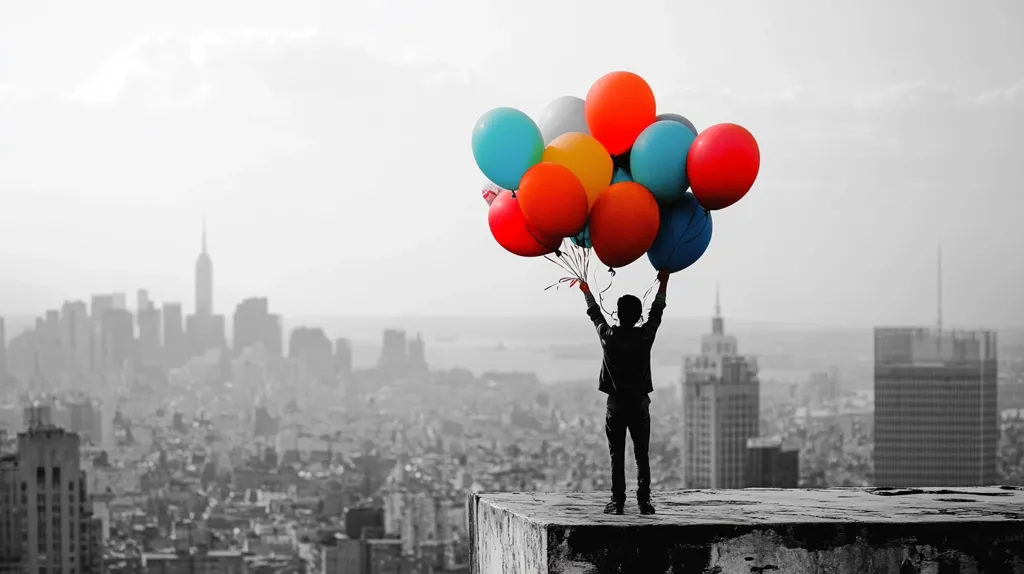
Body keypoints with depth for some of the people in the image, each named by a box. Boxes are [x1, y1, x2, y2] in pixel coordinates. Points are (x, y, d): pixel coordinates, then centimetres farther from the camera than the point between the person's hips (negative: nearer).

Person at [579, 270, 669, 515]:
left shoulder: (608, 336, -7)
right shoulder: (646, 336, -6)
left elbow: (595, 313, 12)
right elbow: (657, 311, 11)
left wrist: (586, 290, 29)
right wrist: (662, 284, 26)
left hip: (616, 404, 0)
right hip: (640, 403, 1)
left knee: (617, 456, 2)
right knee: (642, 455, 4)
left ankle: (617, 500, -2)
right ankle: (644, 500, -1)